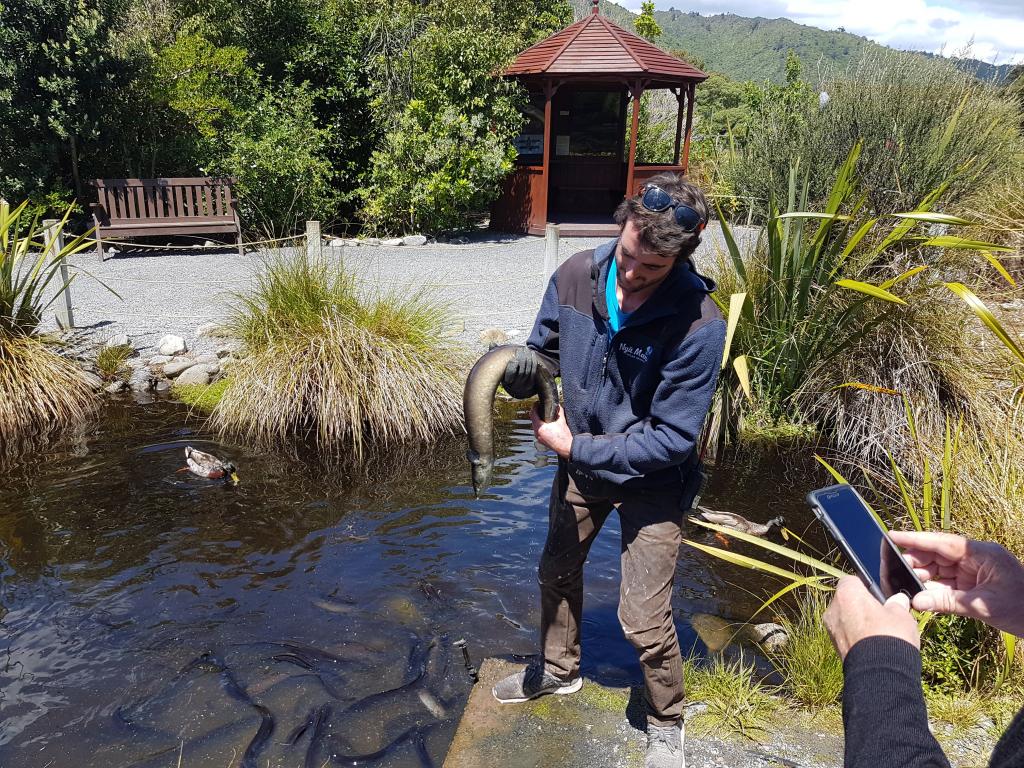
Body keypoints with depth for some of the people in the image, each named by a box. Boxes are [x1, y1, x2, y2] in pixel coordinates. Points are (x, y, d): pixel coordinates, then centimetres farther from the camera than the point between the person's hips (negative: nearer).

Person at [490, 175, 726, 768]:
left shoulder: (699, 325, -29)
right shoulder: (576, 276, -16)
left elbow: (672, 438, -25)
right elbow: (545, 351, -1)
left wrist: (576, 448, -24)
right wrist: (525, 368, -25)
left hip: (651, 478, -5)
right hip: (581, 460, 5)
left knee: (644, 619, -1)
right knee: (557, 572, 23)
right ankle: (560, 670, 52)